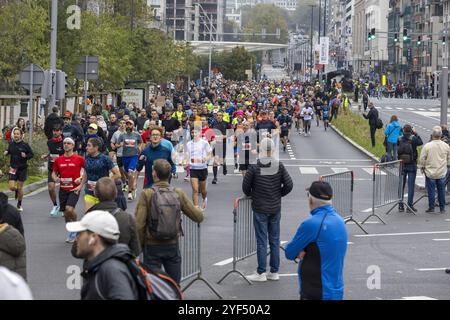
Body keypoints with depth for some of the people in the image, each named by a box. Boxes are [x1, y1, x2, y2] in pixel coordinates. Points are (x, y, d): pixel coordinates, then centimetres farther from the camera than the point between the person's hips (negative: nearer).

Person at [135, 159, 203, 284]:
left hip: (152, 247, -3)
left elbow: (139, 224, -16)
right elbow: (198, 217, -1)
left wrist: (140, 245, -1)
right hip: (172, 246, 3)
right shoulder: (179, 193, -5)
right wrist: (198, 209, 22)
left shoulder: (146, 194, -13)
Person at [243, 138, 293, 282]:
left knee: (261, 241, 2)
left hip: (260, 209, -3)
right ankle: (274, 272, 15)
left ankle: (261, 273, 5)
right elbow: (289, 185, -4)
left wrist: (251, 195, 15)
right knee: (274, 240, 11)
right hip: (275, 209, 3)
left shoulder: (254, 168, -13)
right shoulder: (279, 166, -6)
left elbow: (246, 187, -7)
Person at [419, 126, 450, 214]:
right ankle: (442, 208, 15)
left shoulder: (427, 146, -13)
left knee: (431, 191, 4)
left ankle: (431, 208, 8)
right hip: (442, 173, 3)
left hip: (430, 172, -3)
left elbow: (422, 159, -7)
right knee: (441, 190, 10)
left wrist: (422, 168, 7)